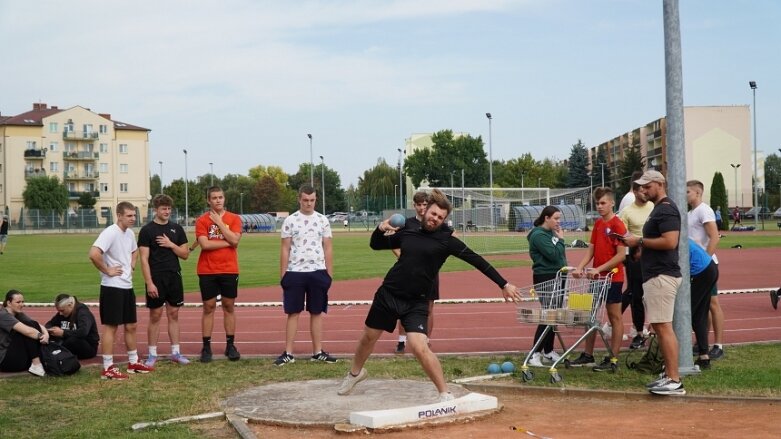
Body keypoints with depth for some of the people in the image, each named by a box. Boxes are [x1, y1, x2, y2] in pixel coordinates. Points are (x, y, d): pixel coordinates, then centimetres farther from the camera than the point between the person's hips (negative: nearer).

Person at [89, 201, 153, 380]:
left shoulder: (130, 233, 9)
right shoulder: (110, 233, -18)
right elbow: (93, 254, -30)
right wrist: (107, 271, -20)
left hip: (127, 286, 9)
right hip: (112, 287, -9)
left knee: (131, 326, 15)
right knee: (110, 327, -3)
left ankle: (134, 362, 26)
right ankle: (108, 368, 3)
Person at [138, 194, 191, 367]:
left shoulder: (176, 229, 8)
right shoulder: (147, 230, -5)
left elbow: (185, 254, 7)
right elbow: (144, 259, -9)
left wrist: (171, 245, -10)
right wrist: (149, 283, -15)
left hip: (174, 277, 4)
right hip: (156, 279, -4)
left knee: (173, 314, 8)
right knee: (155, 315, 1)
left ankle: (175, 352, 14)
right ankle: (152, 354, 9)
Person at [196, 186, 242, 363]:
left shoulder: (234, 219, 4)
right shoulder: (202, 220, 0)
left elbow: (235, 240, -12)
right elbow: (205, 244, -13)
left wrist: (219, 222, -10)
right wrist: (228, 243, -9)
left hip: (229, 270, 1)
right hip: (207, 271, -1)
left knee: (229, 307, 6)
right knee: (209, 308, 3)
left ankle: (230, 345, 14)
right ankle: (206, 347, 7)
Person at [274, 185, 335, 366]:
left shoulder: (323, 220, 5)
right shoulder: (290, 221, 0)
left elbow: (328, 248, 7)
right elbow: (285, 249, 1)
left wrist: (329, 273, 3)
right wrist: (282, 275, -3)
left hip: (318, 272, 2)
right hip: (295, 272, -2)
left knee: (317, 312, 6)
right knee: (293, 312, 2)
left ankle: (318, 352, 12)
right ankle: (288, 353, 5)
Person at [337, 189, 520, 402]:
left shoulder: (447, 240, -8)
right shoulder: (407, 232, 3)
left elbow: (476, 260, -11)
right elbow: (375, 245, 16)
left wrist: (503, 284, -15)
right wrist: (380, 229, -6)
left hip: (416, 303, -4)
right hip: (387, 294, 4)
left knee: (419, 347, -21)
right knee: (368, 337, 19)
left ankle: (446, 395, -9)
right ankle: (354, 373, 48)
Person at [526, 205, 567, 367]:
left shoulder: (551, 233, 13)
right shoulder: (538, 235, -15)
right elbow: (553, 255, -22)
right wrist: (561, 240, -10)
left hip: (556, 278, 9)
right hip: (545, 278, -9)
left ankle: (549, 350, 23)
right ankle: (535, 354, -6)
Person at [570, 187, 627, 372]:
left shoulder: (617, 225, -12)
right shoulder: (597, 224, 11)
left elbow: (621, 255, -17)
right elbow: (591, 250, 11)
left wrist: (599, 269, -21)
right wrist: (580, 267, -5)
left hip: (613, 277, -8)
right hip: (596, 277, 8)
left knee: (615, 316, 1)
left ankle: (613, 359, 5)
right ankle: (588, 354, 23)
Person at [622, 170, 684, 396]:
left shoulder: (666, 209, -13)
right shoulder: (658, 209, 19)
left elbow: (670, 242, -24)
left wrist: (640, 241, -16)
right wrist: (639, 245, 12)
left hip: (662, 276, -11)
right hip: (655, 275, 11)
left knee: (664, 326, -11)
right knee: (659, 326, 13)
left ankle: (675, 381, -10)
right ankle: (668, 374, 19)